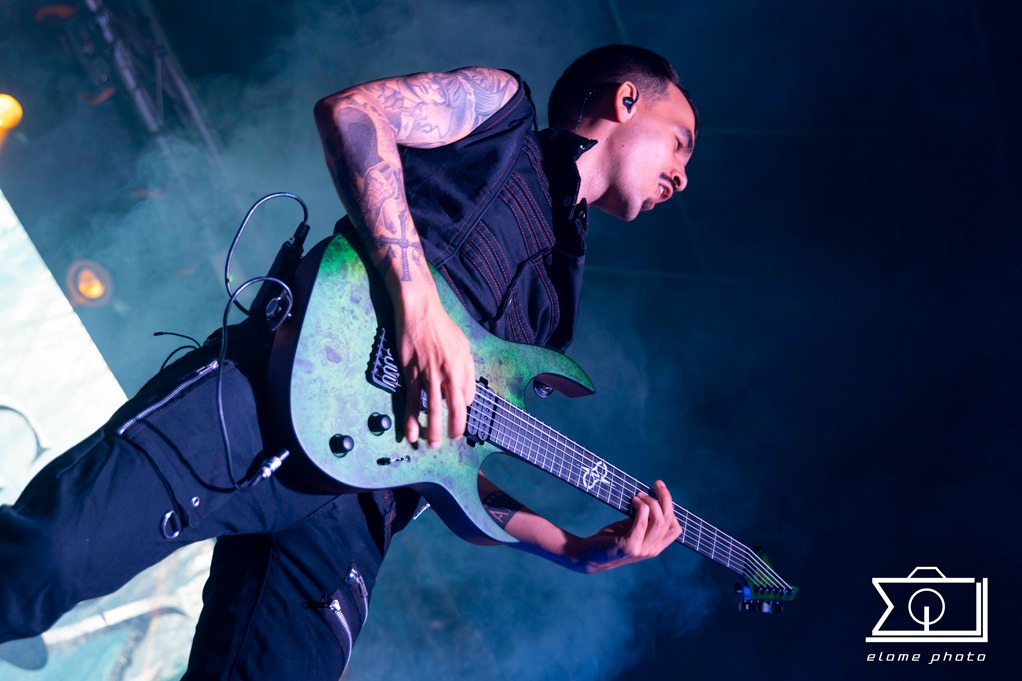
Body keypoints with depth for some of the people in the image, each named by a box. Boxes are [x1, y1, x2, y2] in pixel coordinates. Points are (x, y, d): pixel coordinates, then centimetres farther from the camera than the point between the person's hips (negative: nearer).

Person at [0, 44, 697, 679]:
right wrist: (418, 301, -13)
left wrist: (581, 549, 16)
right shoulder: (503, 106, 15)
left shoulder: (553, 292, 30)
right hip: (282, 390, -6)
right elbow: (349, 109, -3)